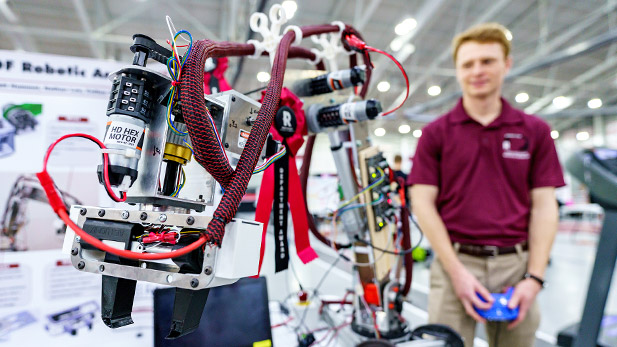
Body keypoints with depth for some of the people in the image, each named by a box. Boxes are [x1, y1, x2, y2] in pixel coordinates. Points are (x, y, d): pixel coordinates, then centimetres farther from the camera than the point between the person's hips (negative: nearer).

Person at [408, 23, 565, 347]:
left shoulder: (535, 131, 6)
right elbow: (423, 203, -4)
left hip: (516, 265, 2)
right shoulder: (435, 132, 1)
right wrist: (457, 272, -9)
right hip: (455, 262, -1)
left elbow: (543, 206, 4)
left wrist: (534, 277, -4)